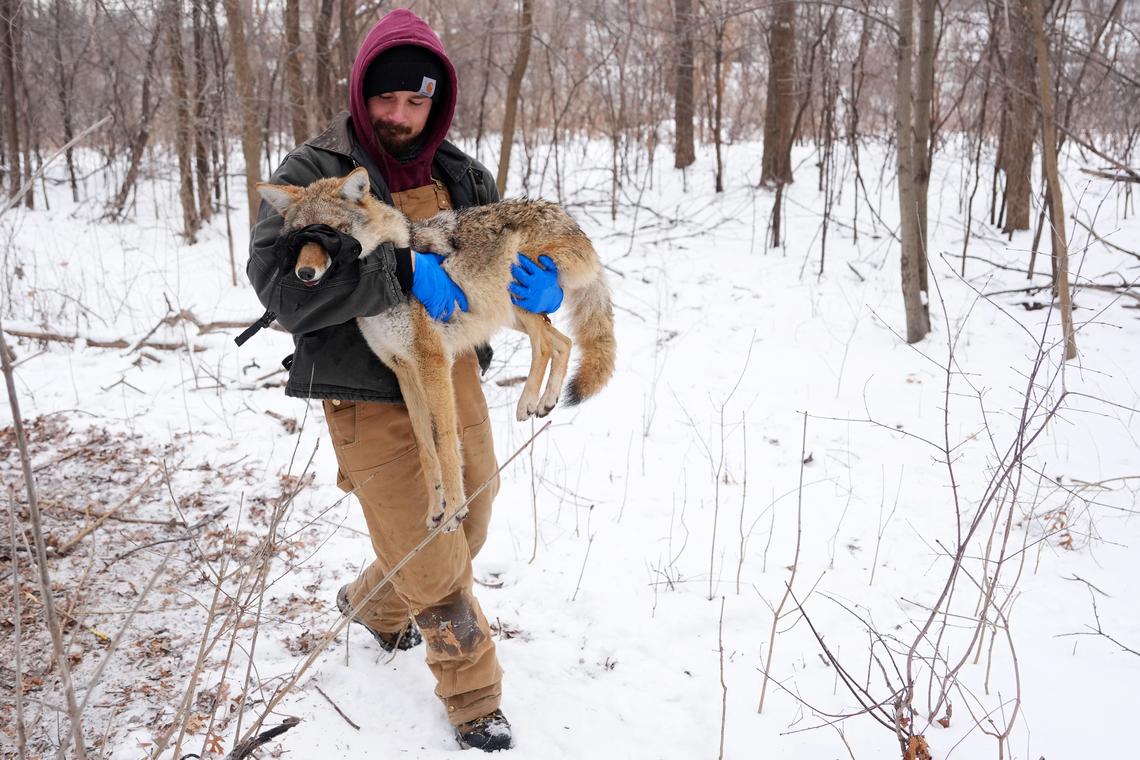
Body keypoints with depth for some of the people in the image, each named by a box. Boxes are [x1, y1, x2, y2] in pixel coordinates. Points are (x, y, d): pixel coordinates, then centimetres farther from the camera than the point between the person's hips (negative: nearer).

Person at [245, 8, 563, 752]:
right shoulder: (314, 173, -10)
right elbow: (279, 278, -25)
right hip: (372, 403, -6)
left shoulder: (462, 177, 7)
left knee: (464, 535, 21)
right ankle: (475, 697, 27)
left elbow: (515, 253, 10)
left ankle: (372, 605, 51)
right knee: (435, 571, 1)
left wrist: (541, 288, -16)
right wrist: (403, 274, -31)